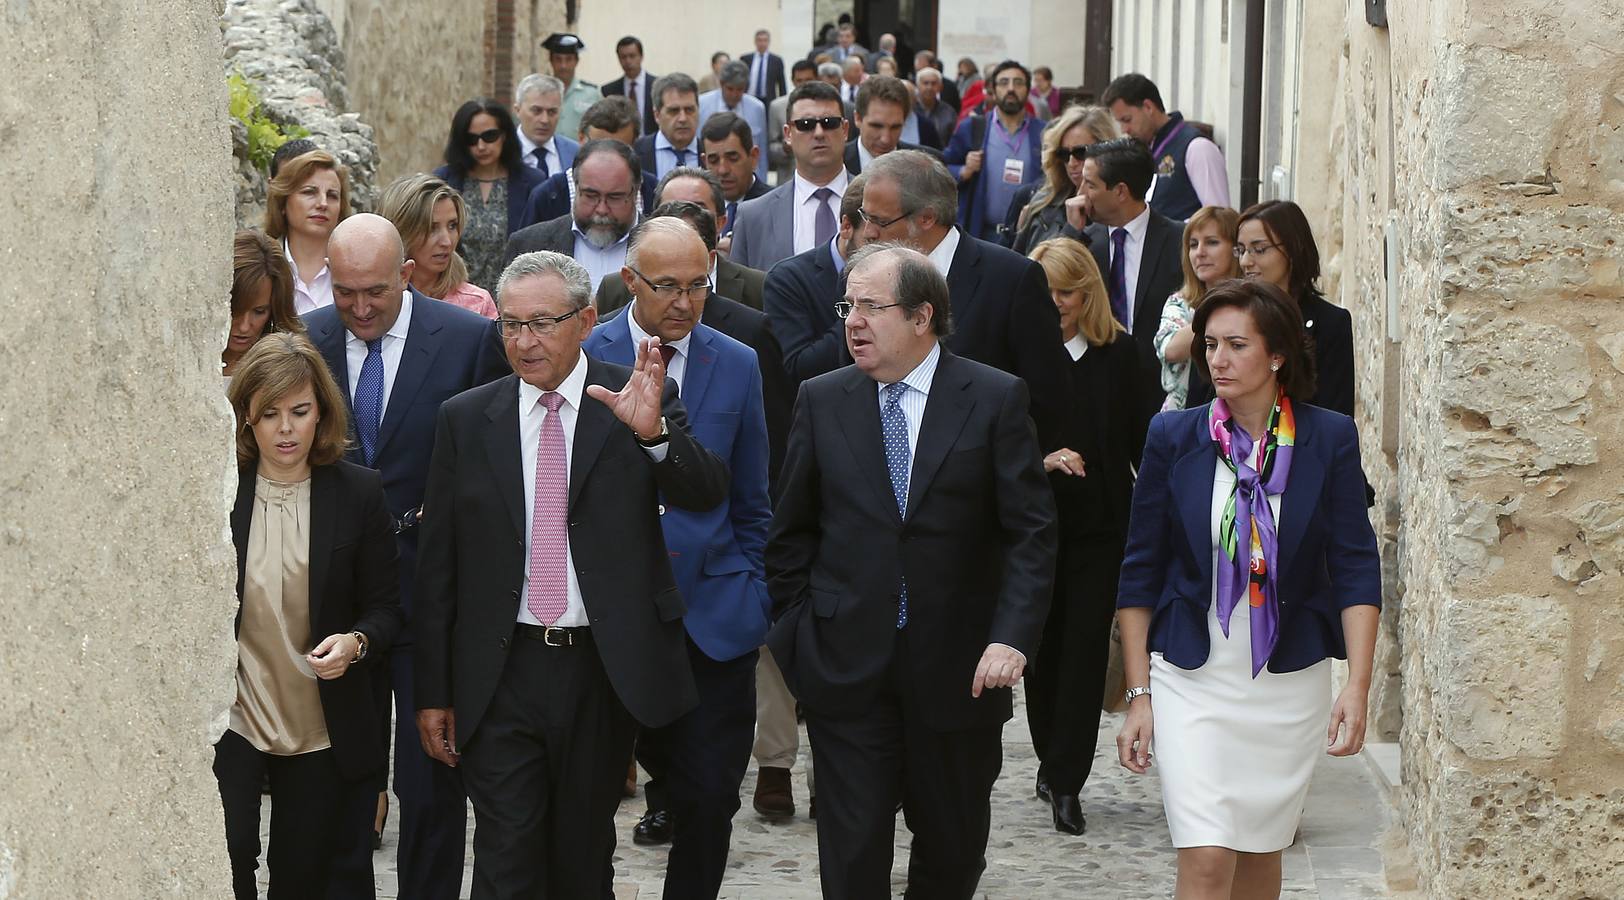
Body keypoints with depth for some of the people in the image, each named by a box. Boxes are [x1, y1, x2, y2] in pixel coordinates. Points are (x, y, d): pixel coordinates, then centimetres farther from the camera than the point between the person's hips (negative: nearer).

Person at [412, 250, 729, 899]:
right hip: (500, 675, 0)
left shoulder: (637, 399, 0)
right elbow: (436, 567, 5)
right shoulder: (465, 419, 3)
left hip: (604, 673, 0)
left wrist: (653, 431, -32)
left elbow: (708, 494, -13)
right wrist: (433, 693, 4)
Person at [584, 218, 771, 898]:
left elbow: (751, 503, 12)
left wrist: (752, 597, 10)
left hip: (713, 615, 1)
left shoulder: (737, 366, 6)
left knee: (709, 799, -1)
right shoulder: (581, 358, -2)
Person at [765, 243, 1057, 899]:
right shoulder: (823, 401, 5)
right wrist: (796, 633, 5)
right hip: (846, 667, 1)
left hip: (957, 670, -1)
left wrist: (1013, 638, -15)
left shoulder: (995, 399, -2)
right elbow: (791, 530, 11)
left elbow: (1032, 532, -5)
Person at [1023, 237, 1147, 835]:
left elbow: (1139, 437, 7)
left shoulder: (1118, 352, 3)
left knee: (1085, 647, -3)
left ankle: (1065, 782, -1)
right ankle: (1053, 760, 27)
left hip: (1101, 523, 0)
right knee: (1042, 646, 9)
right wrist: (1040, 458, -23)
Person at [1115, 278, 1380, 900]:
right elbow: (1139, 574, 2)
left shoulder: (1329, 438, -2)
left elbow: (1356, 570, -3)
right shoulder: (1173, 437, -2)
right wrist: (1138, 695, -1)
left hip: (1291, 683, 1)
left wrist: (1358, 686, -13)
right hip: (1192, 679, -1)